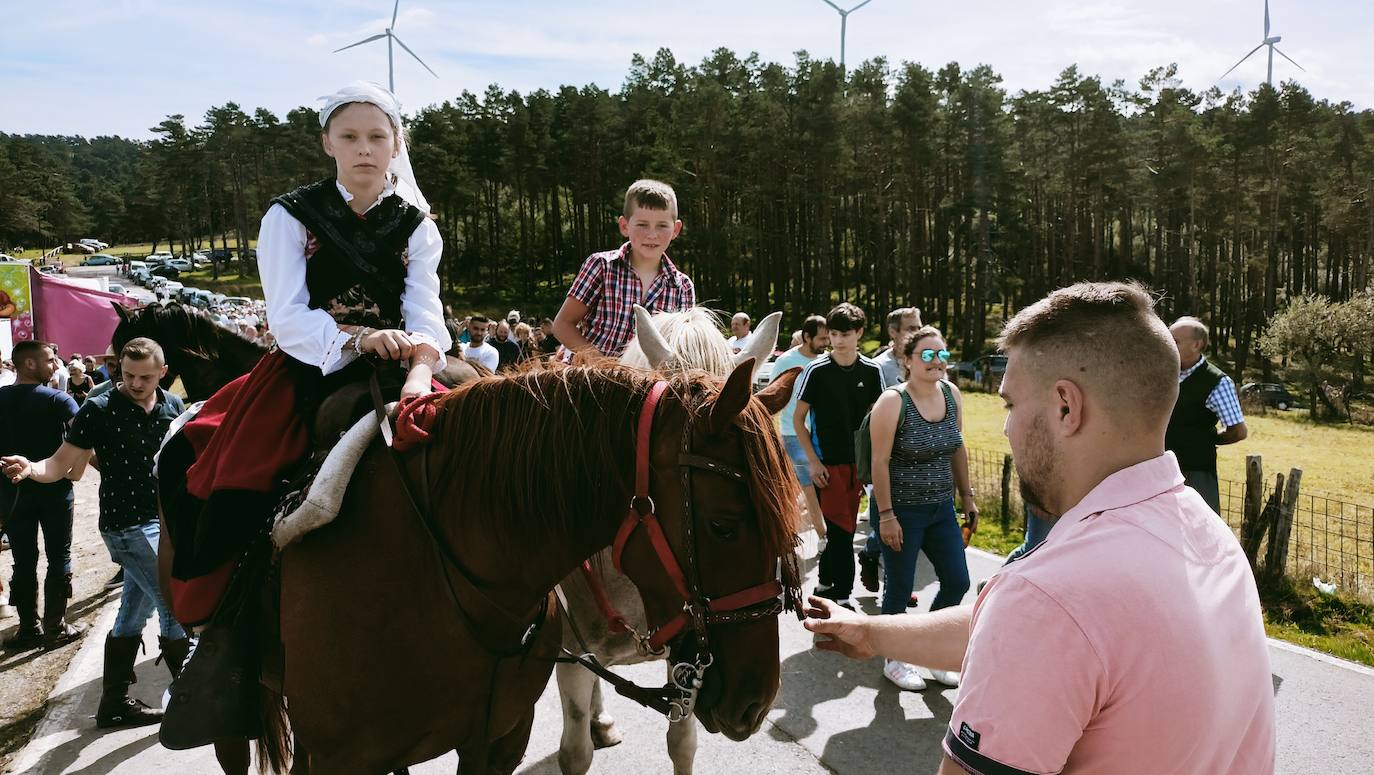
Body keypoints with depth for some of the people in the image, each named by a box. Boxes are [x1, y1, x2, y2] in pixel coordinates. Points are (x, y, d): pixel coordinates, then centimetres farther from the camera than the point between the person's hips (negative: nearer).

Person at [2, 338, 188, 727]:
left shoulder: (172, 406, 2)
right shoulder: (100, 410, -11)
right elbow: (61, 464, -12)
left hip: (163, 520, 6)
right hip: (127, 525, -6)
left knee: (135, 612, 15)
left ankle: (115, 703, 27)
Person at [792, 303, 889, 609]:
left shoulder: (871, 371, 1)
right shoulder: (816, 370, -8)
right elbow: (798, 419, -3)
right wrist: (813, 462, -8)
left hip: (857, 462, 4)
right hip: (826, 463, -4)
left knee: (845, 527, 11)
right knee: (841, 528, -6)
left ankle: (825, 584, 28)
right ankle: (841, 595, 4)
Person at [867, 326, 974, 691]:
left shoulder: (952, 394, 2)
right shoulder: (893, 401, -16)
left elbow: (958, 449, 13)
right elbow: (880, 461, -16)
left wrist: (967, 496, 14)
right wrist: (886, 515, -17)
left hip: (941, 507, 6)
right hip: (902, 510, -6)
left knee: (957, 582, 9)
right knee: (899, 589, 5)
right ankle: (894, 661, 25)